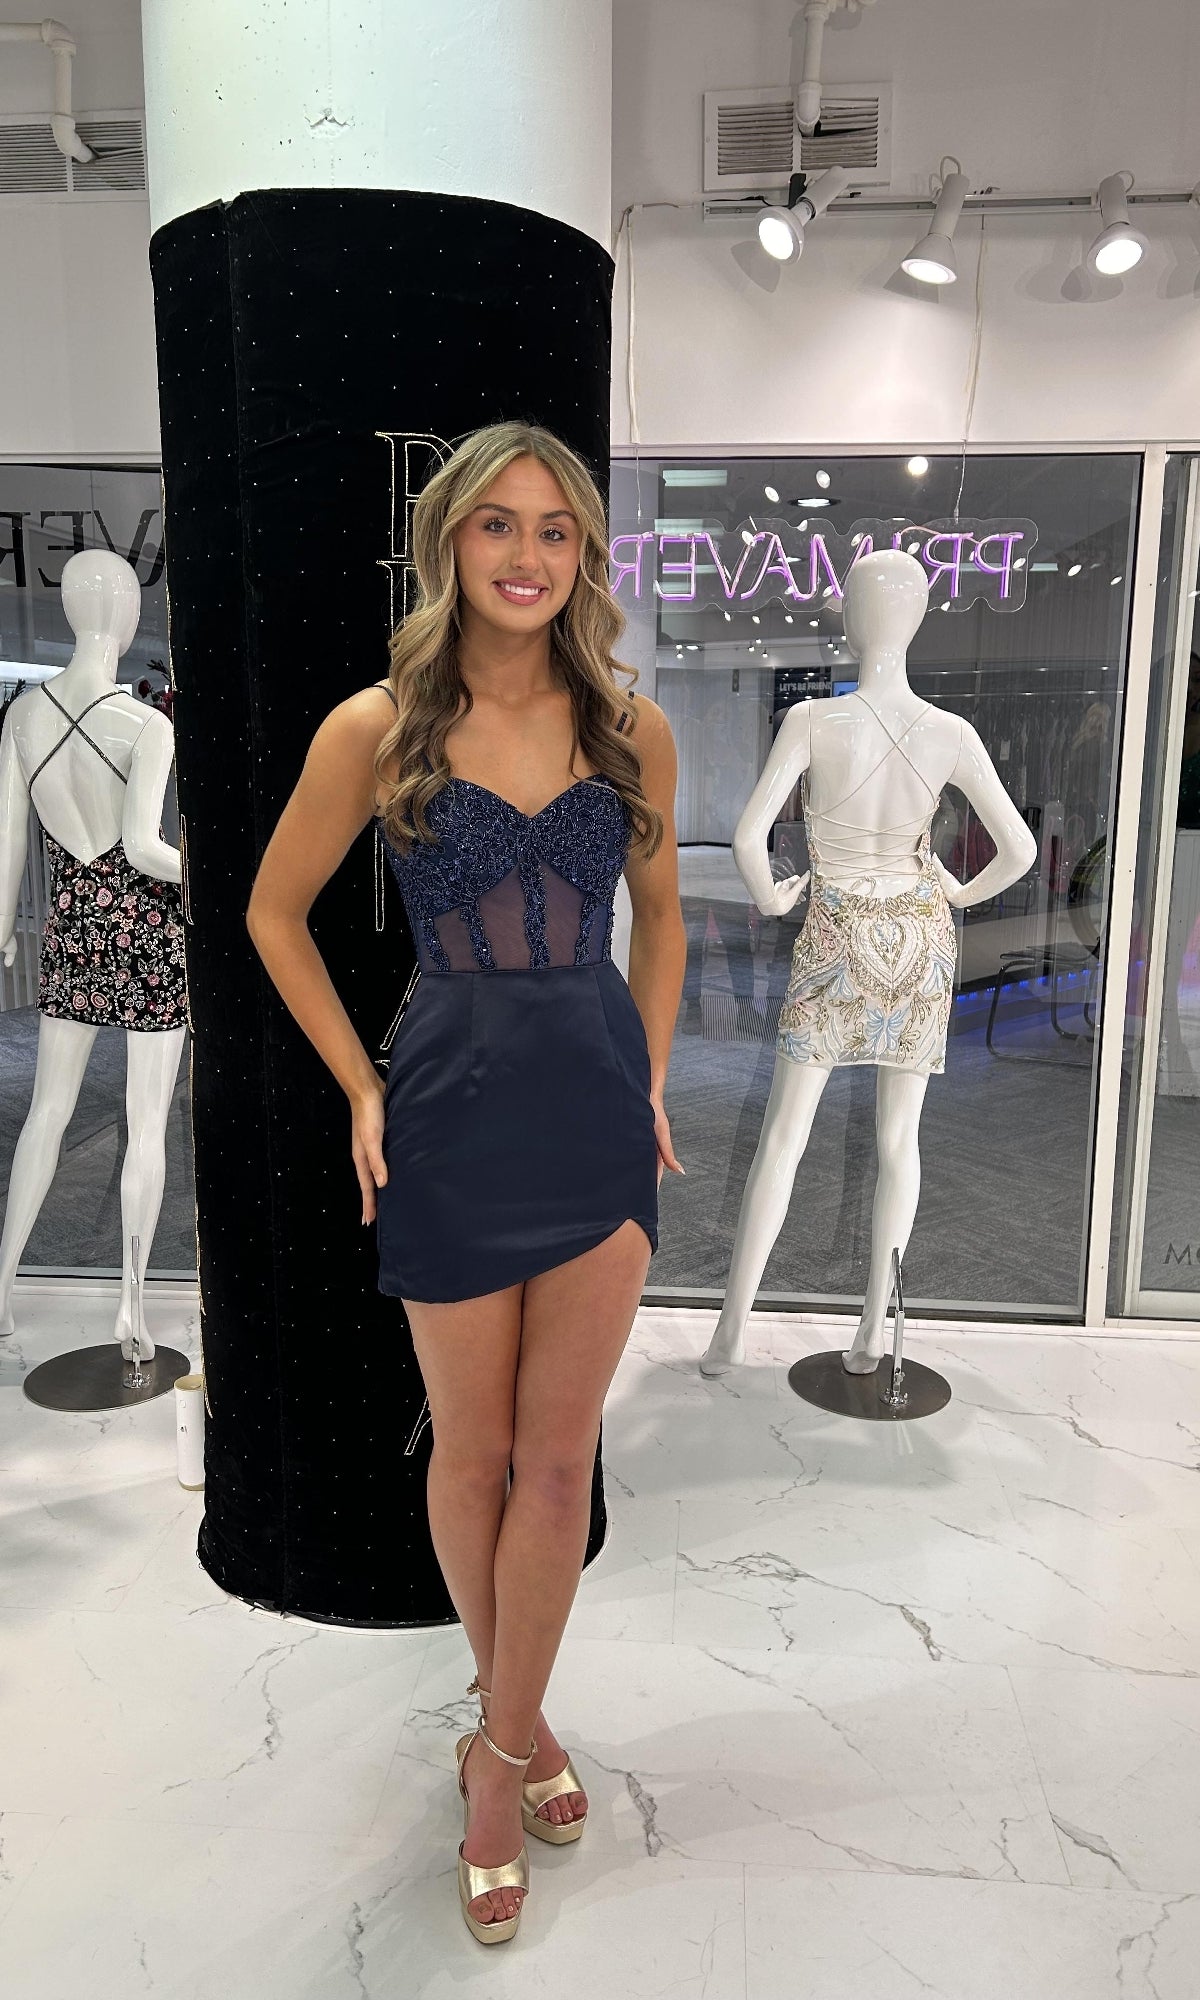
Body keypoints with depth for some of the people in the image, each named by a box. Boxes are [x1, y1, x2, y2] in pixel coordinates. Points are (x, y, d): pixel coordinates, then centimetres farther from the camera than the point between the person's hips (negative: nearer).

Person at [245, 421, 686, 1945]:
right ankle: (511, 1711, 39)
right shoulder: (377, 728, -7)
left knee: (559, 1454, 8)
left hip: (601, 1111, 2)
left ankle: (502, 1747, 30)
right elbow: (275, 913, 3)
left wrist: (651, 1074, 8)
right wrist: (361, 1089, 0)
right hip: (454, 1115, -2)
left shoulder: (631, 727, 0)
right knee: (472, 1450, 13)